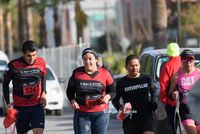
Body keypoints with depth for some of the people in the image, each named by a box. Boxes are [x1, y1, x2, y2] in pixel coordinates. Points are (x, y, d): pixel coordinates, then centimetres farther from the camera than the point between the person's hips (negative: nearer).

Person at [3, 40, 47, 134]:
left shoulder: (41, 62, -2)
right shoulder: (13, 65, -11)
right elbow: (5, 84, 3)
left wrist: (43, 93, 2)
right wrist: (8, 104, -4)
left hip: (37, 105, 1)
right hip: (20, 107, -1)